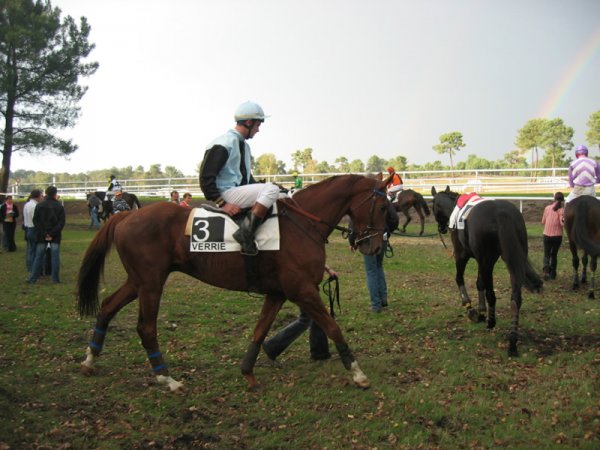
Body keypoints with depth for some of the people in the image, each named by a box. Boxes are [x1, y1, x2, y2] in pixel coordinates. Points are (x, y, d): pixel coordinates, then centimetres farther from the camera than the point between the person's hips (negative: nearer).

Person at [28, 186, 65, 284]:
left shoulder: (39, 205, 0)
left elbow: (35, 221, -3)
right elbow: (61, 222, -10)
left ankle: (33, 278, 8)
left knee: (38, 257, 8)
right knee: (55, 257, 3)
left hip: (41, 236, 1)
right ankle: (55, 279, 3)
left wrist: (44, 233, -5)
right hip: (55, 236, -1)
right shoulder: (59, 206, -3)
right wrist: (52, 234, -12)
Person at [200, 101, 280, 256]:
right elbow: (206, 178, -16)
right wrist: (222, 203, -21)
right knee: (272, 189, -23)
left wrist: (260, 190, 9)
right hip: (227, 193, -10)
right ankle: (246, 233, -28)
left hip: (242, 190, 10)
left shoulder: (244, 145, 16)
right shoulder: (223, 144, -12)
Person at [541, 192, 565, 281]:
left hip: (547, 235, 1)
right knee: (554, 254, 15)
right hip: (557, 236, -1)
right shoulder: (561, 210, -10)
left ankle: (546, 269, -20)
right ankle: (552, 274, 19)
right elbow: (562, 223, -17)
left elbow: (543, 221, 8)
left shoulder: (547, 208, 0)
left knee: (546, 254, 8)